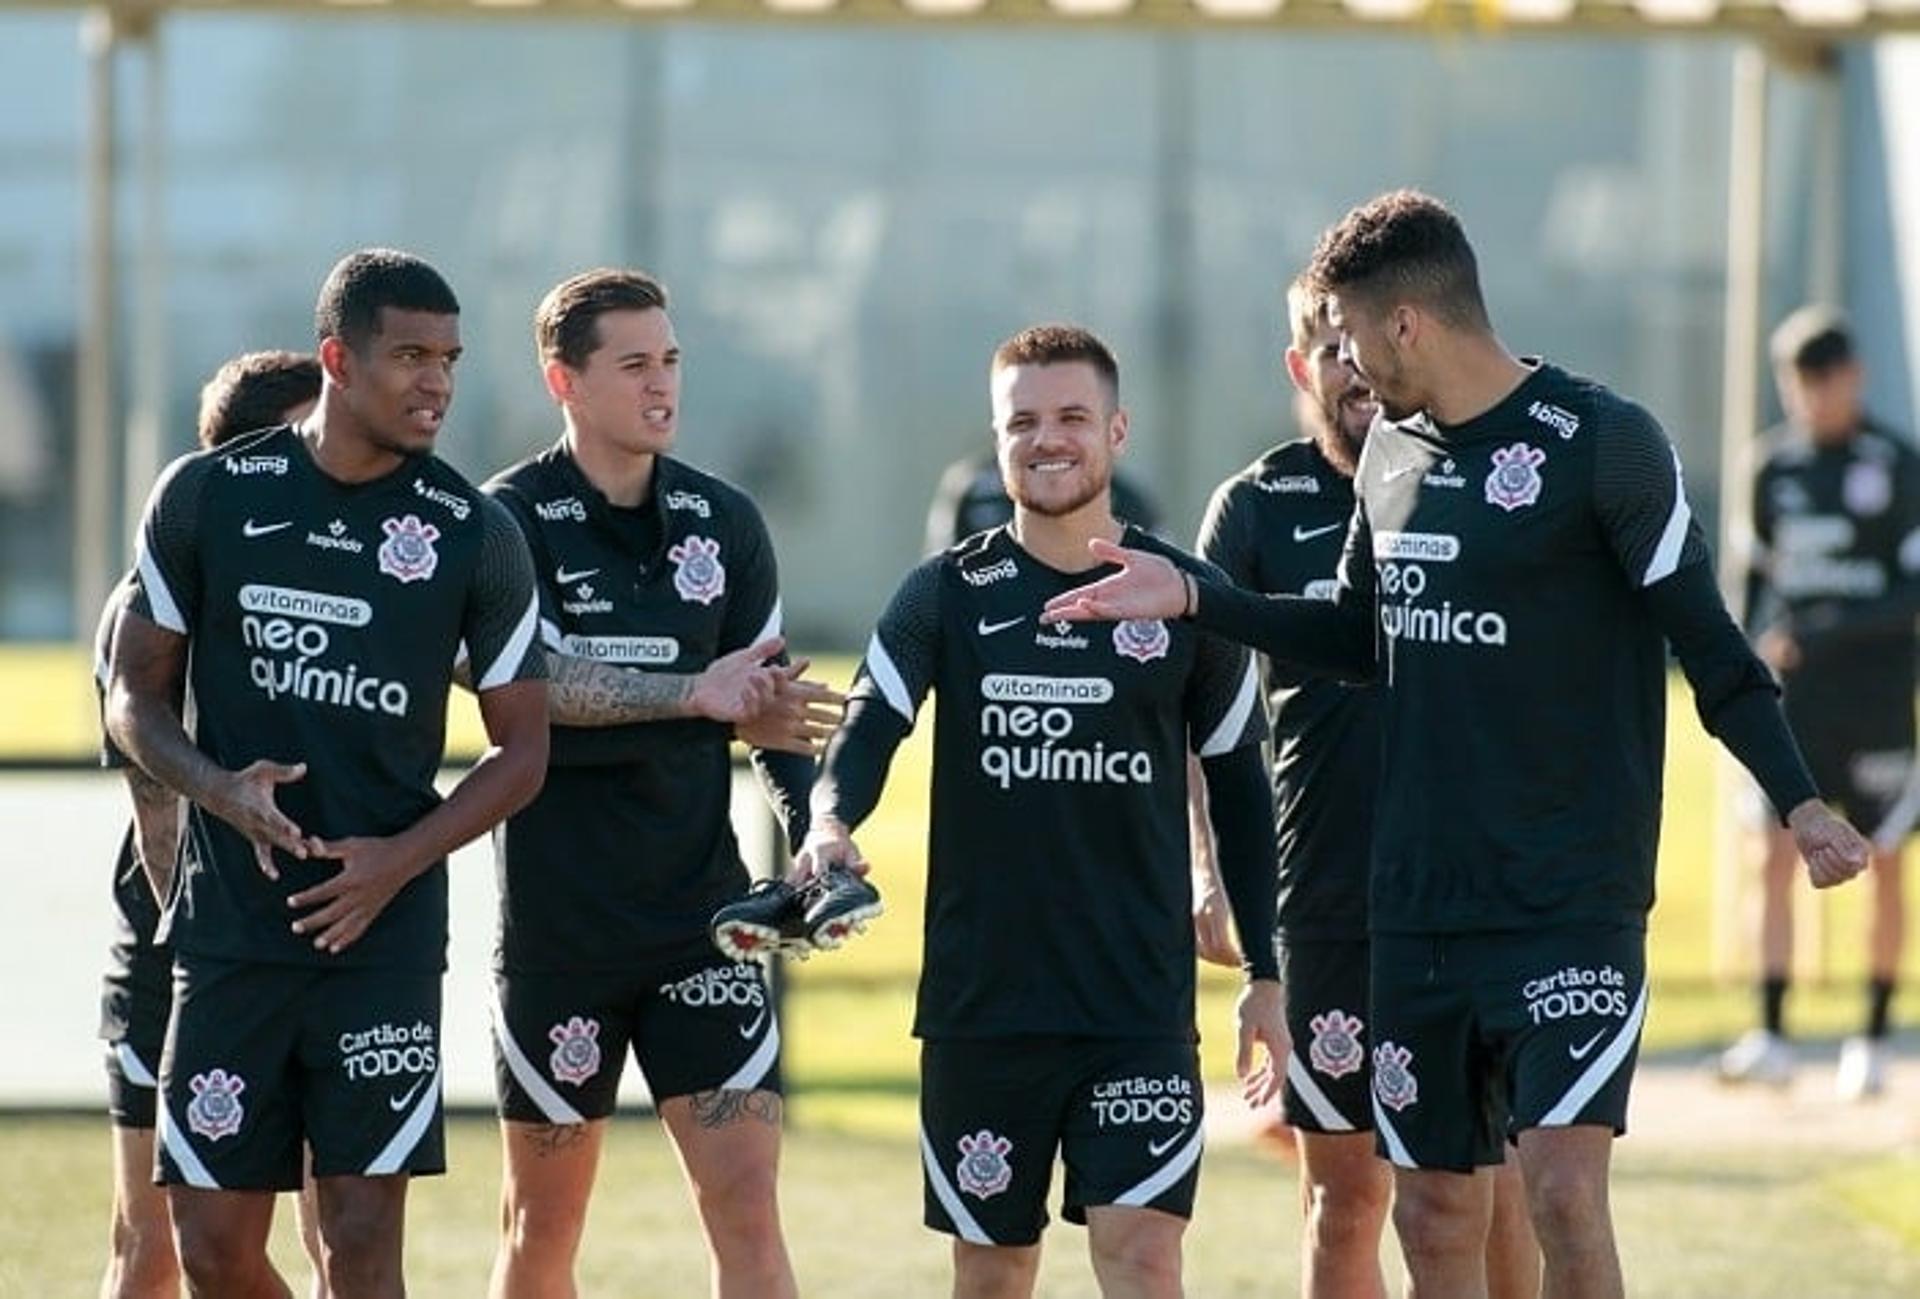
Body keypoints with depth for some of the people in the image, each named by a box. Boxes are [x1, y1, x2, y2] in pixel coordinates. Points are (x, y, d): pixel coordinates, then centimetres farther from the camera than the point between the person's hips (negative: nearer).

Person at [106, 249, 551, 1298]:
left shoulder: (476, 535, 1)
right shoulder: (207, 495, 2)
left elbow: (520, 749, 6)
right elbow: (135, 694, 8)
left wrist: (401, 858, -10)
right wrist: (222, 789, -13)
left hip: (385, 931, -1)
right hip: (228, 925, 1)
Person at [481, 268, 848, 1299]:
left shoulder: (724, 520, 7)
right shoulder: (512, 521, -7)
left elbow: (777, 704, 16)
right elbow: (533, 710, -18)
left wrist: (812, 839, 1)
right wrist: (701, 699, -24)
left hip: (701, 917, 3)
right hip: (557, 930, -3)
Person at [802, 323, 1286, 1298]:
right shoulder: (946, 596, 4)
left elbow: (1239, 787, 10)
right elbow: (866, 729, -10)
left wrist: (1265, 976, 8)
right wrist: (831, 824, -32)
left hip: (1142, 1007, -1)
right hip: (979, 1002, 1)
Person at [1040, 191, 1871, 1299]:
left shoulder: (1603, 443, -10)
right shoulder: (1394, 454, 10)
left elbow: (1710, 647, -9)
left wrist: (1799, 802, -20)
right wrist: (1192, 600, 19)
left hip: (1574, 907, -7)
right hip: (1419, 907, 7)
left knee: (1565, 1193, -18)